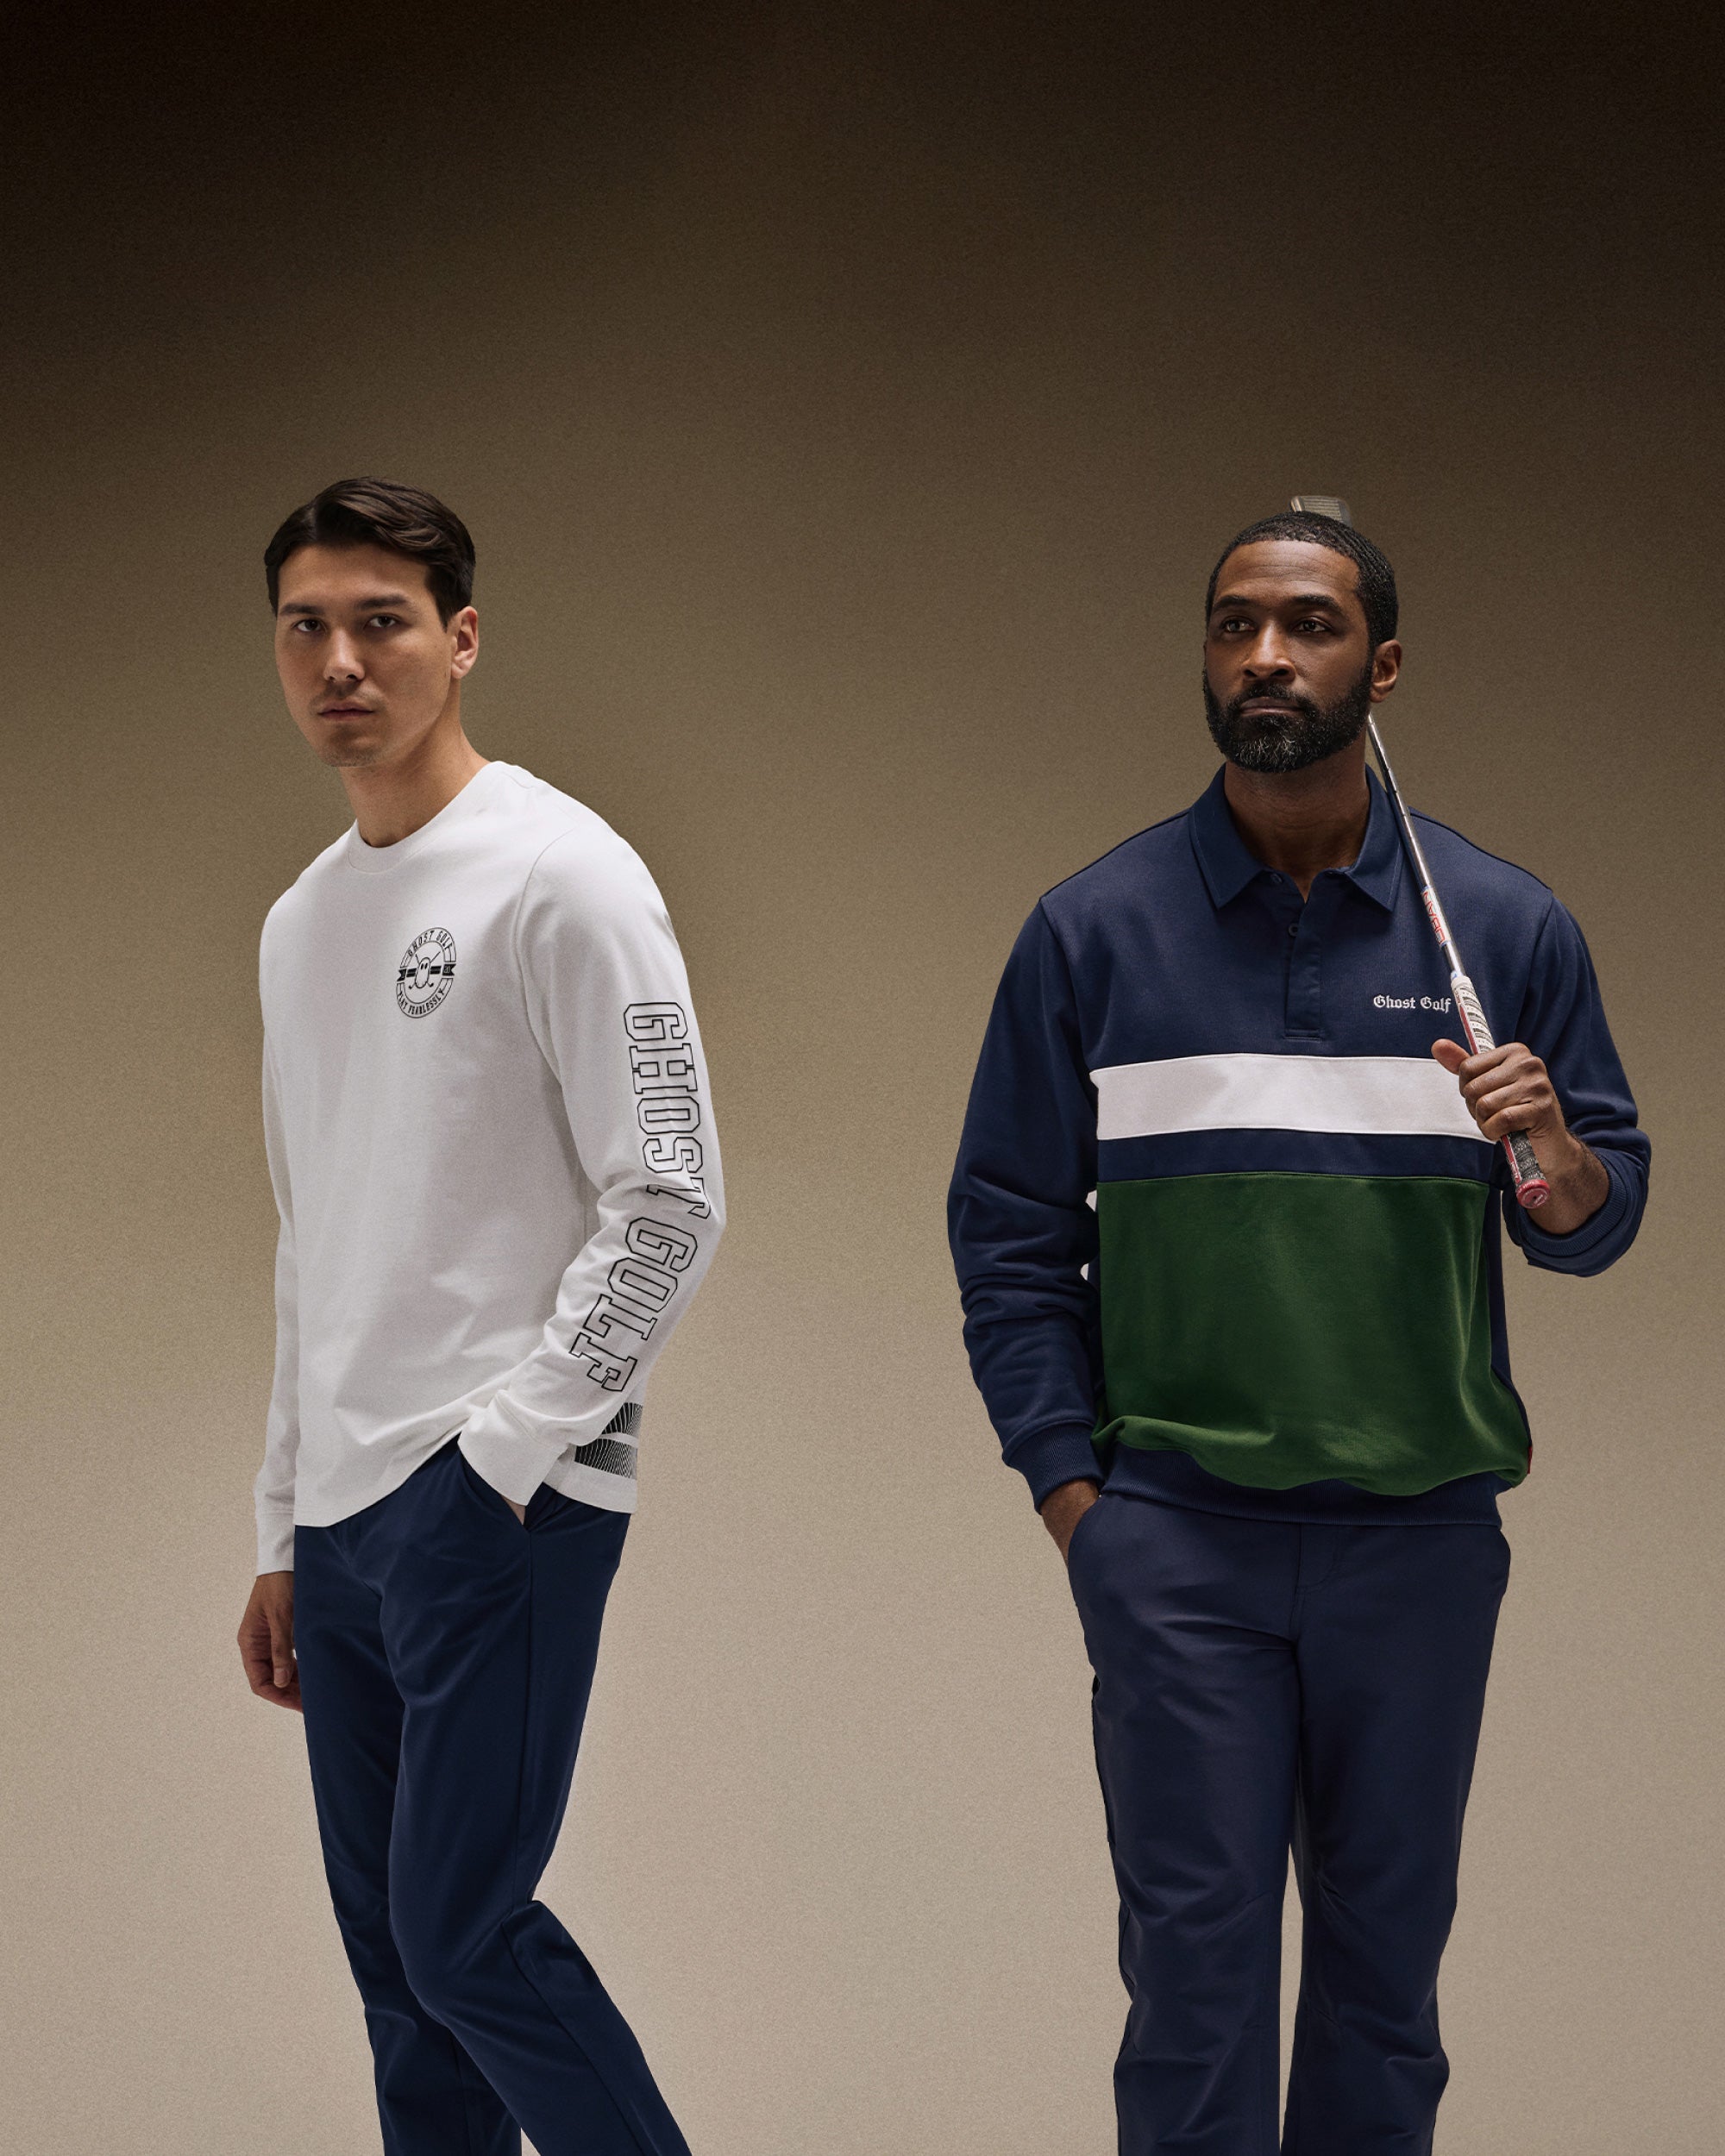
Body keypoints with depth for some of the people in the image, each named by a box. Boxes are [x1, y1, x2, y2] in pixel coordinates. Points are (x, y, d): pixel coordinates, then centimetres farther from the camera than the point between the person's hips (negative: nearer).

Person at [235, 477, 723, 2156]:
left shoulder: (556, 875, -8)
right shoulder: (299, 924, 18)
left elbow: (668, 1203, -12)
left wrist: (498, 1449, -15)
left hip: (499, 1500, -8)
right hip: (347, 1514, 8)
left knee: (463, 1931, -11)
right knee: (391, 1948, 9)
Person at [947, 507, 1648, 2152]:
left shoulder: (1505, 926, 3)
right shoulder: (1092, 931, 1)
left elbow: (1602, 1218, 7)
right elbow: (1008, 1231, 4)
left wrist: (1560, 1167, -16)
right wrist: (1070, 1494, -3)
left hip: (1421, 1527, 1)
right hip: (1178, 1535, -1)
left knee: (1385, 1946, 10)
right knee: (1195, 1953, 0)